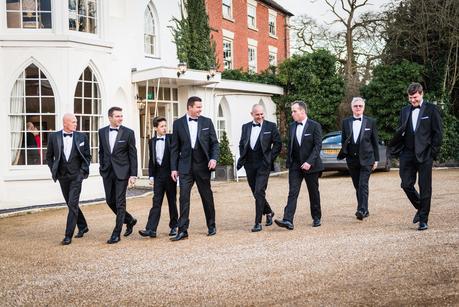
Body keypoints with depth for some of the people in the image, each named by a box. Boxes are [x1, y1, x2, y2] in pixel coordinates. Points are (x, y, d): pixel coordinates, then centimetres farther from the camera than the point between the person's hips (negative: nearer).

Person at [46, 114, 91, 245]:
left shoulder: (81, 137, -1)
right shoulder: (54, 137, 1)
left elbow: (87, 156, 7)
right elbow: (49, 156, 11)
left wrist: (83, 171, -2)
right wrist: (54, 171, 5)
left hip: (76, 175, -2)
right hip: (62, 176, 3)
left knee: (72, 204, -10)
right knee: (71, 204, 13)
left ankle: (68, 235, -6)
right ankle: (83, 226, 31)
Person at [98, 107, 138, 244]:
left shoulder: (128, 133, -6)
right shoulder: (102, 132, 6)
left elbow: (133, 155, -5)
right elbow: (101, 151, 16)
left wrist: (133, 174, -9)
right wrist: (102, 167, 8)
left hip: (122, 172, -4)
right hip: (107, 172, 5)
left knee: (120, 203, -3)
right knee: (110, 201, 10)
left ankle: (116, 233, 4)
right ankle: (129, 220, 31)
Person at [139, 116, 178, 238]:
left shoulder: (171, 138, -1)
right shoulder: (152, 141, 9)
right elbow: (151, 159, 13)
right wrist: (151, 176, 7)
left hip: (170, 173, -2)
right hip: (158, 175, 2)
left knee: (172, 201, 6)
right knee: (156, 202, -2)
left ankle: (174, 227, 18)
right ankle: (151, 229, -8)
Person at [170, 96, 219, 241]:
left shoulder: (207, 122, 4)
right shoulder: (178, 123, 3)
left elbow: (214, 142, 5)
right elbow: (175, 147, 4)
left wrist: (214, 158, -12)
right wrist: (173, 168, 0)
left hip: (203, 165, 1)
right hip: (185, 166, 0)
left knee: (207, 196, 10)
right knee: (184, 198, -4)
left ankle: (211, 226, 25)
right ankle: (182, 230, 0)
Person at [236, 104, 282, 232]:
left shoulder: (270, 126, 0)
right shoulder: (246, 127, 11)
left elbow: (278, 144, 0)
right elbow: (241, 144, 17)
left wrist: (270, 158, -5)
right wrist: (242, 158, 6)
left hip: (263, 165, -5)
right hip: (250, 165, 5)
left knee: (259, 193, -12)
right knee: (256, 193, 12)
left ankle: (258, 223, -8)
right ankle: (268, 212, 36)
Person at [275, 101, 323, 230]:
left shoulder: (315, 126, -7)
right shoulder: (291, 126, 9)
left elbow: (318, 146, -12)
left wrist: (309, 162, -21)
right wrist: (289, 162, 9)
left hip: (311, 165, -4)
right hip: (295, 166, 4)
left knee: (314, 193, 9)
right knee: (292, 193, -7)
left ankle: (316, 218, 25)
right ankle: (288, 220, -14)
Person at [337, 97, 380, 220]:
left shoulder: (370, 122, 2)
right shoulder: (345, 122, 7)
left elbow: (375, 142, 5)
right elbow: (343, 140, 10)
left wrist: (376, 159, 3)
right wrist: (343, 153, -5)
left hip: (366, 159, -3)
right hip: (351, 159, 3)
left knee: (363, 185, -14)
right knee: (357, 186, 8)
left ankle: (362, 210, -17)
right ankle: (364, 210, 19)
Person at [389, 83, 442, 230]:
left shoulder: (431, 110, -1)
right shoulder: (405, 111, 12)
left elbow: (437, 133, -2)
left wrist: (433, 152, -8)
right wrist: (397, 148, 1)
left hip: (425, 155, -4)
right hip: (407, 154, 4)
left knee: (425, 188, 1)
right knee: (406, 185, 2)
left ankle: (423, 220, 10)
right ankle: (420, 208, 28)